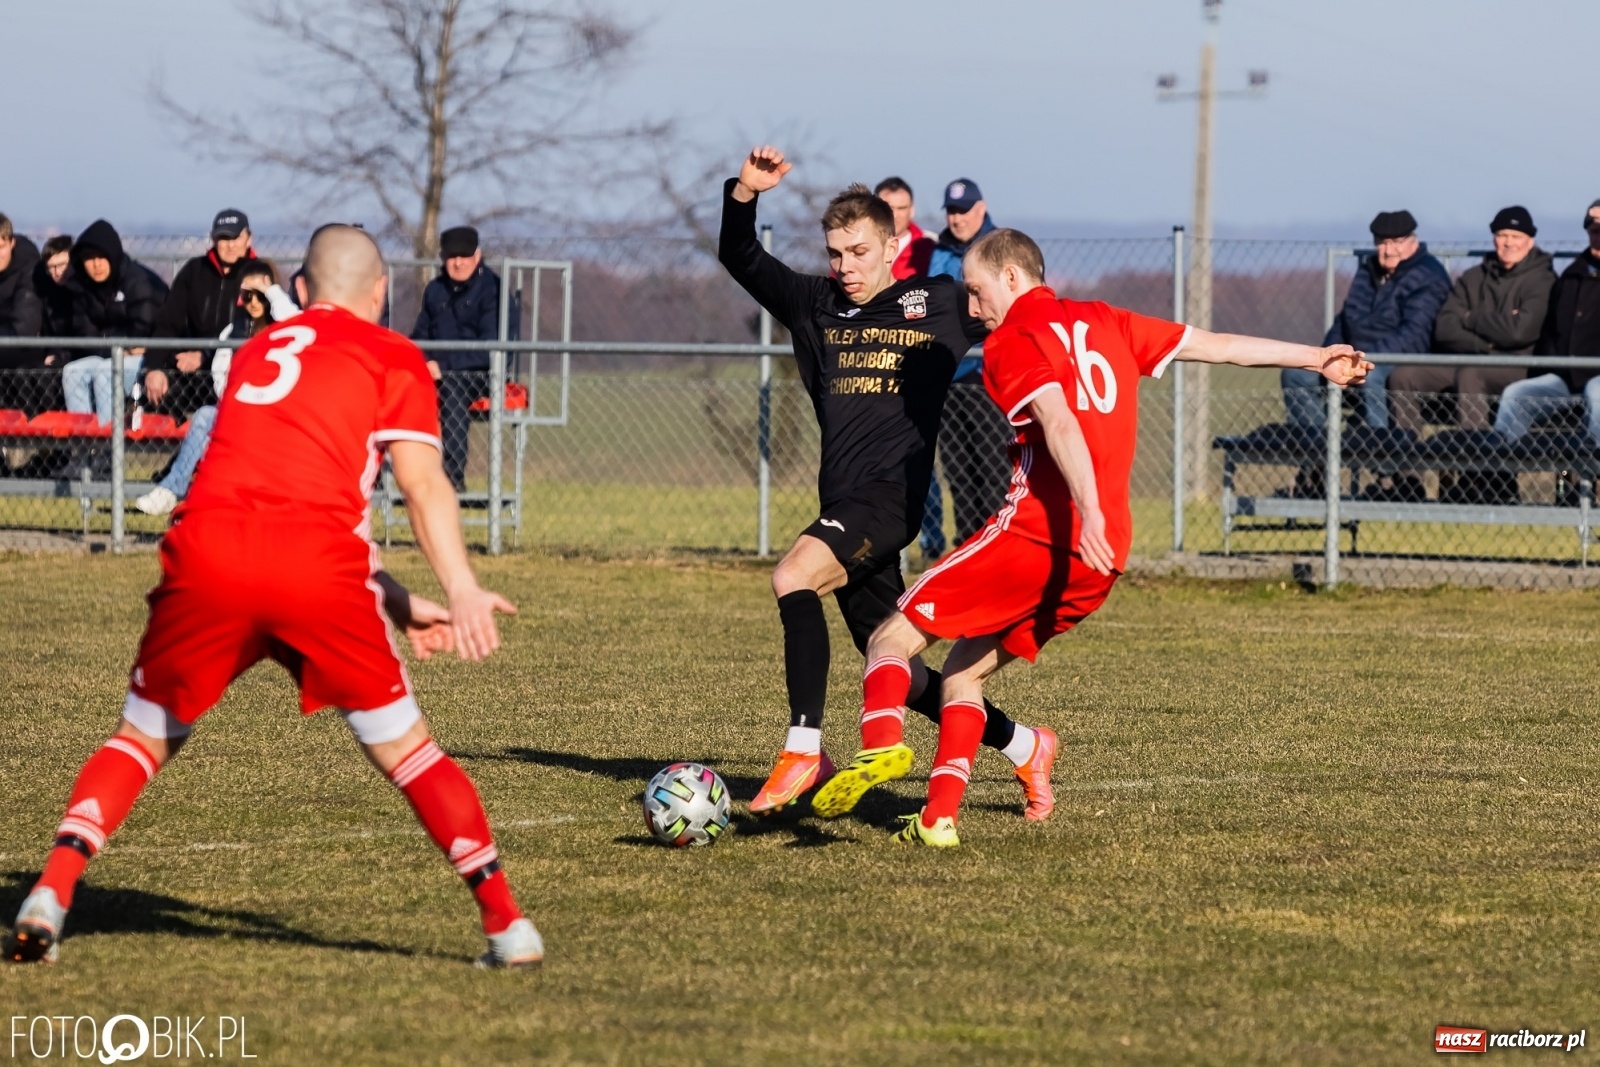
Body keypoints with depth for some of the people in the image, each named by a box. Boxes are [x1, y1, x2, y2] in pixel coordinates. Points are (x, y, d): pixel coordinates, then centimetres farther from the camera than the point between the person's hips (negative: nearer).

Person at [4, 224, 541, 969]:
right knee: (405, 751, 10)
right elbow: (421, 482, 1)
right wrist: (462, 591, -9)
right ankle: (506, 924, 8)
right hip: (317, 568, -3)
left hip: (207, 551, 3)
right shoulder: (394, 357, 17)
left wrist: (398, 604, 37)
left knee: (143, 737, 17)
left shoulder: (255, 351, 32)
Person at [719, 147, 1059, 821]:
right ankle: (1025, 748, 29)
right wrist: (745, 192, -2)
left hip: (892, 493, -6)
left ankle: (804, 752, -29)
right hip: (843, 505, 6)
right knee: (896, 673, 10)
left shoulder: (939, 305, 6)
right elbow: (740, 259, 13)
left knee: (794, 576, -31)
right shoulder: (815, 306, 15)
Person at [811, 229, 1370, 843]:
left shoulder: (1012, 342, -2)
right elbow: (1216, 345, 24)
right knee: (964, 671, 17)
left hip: (1037, 531, -8)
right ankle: (939, 816, 7)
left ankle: (882, 746, -28)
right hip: (1101, 559, 8)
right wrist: (1315, 358, 33)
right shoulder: (1101, 323, 20)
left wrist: (1088, 509, -32)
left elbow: (1058, 421, -19)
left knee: (893, 638, -3)